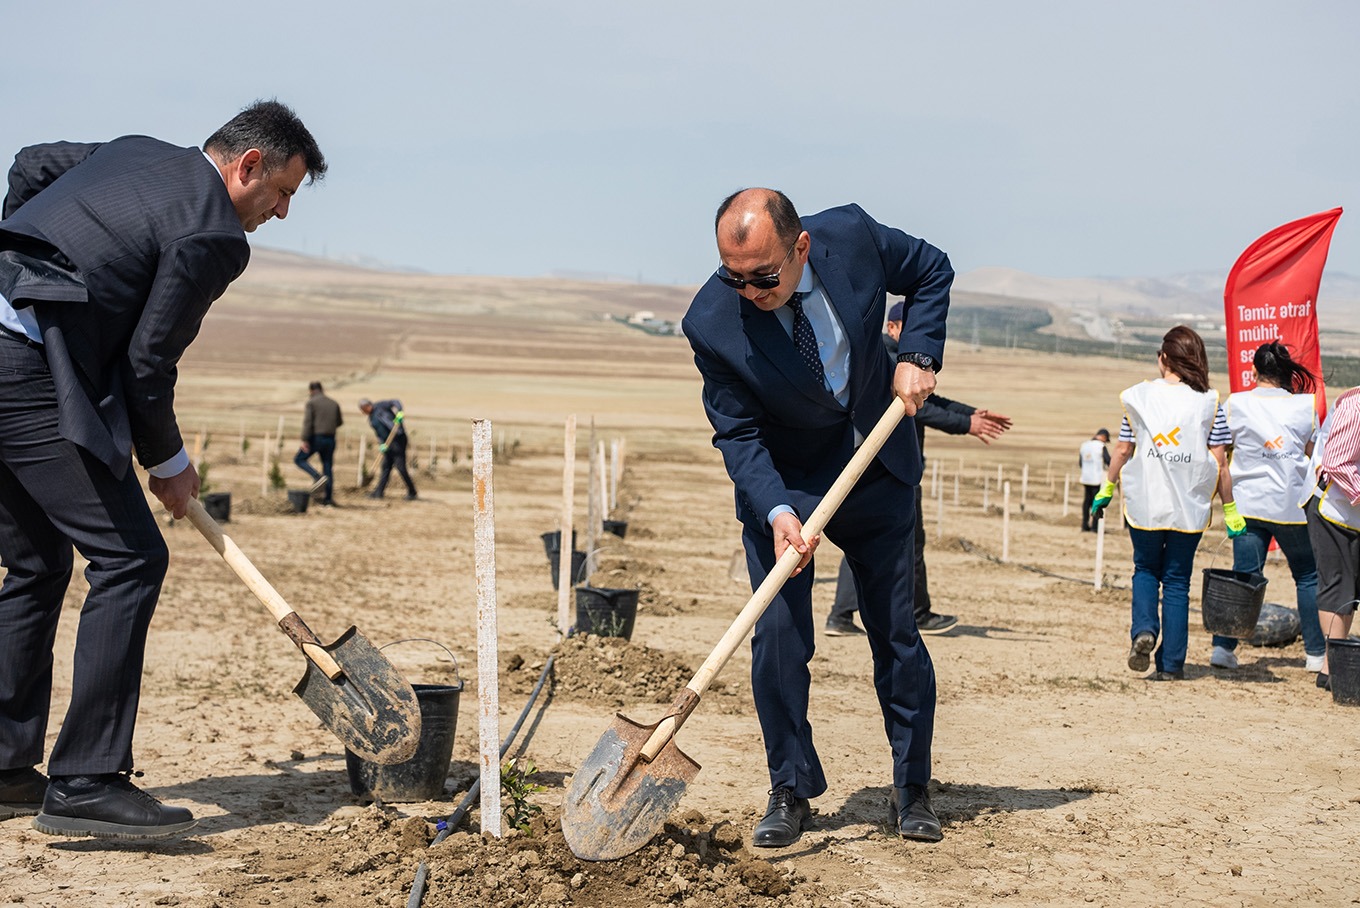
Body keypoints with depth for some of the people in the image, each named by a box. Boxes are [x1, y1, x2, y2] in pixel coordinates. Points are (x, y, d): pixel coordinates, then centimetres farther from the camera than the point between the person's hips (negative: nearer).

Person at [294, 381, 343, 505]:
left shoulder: (311, 403, -4)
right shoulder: (334, 404, 12)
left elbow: (307, 422, -14)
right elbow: (339, 422, 20)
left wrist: (304, 440, -17)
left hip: (315, 437, -5)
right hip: (330, 439, 5)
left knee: (299, 459, 8)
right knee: (328, 467, 9)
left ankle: (318, 477, -14)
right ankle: (328, 497, 5)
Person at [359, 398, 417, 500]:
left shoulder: (380, 406, -4)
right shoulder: (371, 419, 17)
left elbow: (395, 403, -11)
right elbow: (378, 433, 14)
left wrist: (400, 412, -30)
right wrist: (381, 444, -3)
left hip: (398, 439, -8)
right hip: (387, 443, 8)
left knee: (400, 467, -7)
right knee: (386, 467, 11)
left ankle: (412, 492, 2)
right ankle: (379, 492, 17)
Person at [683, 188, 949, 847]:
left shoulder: (851, 236, -21)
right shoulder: (712, 323, -25)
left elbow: (932, 272, 0)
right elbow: (738, 433, -17)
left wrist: (917, 355, -14)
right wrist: (777, 512, -32)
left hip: (877, 470, 2)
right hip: (781, 482, -2)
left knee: (896, 631, 6)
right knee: (778, 633, -10)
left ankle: (912, 791, 20)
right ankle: (790, 793, 7)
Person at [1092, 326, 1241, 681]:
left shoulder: (1139, 397, -1)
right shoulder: (1209, 402, -2)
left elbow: (1122, 450, 3)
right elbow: (1219, 464, -4)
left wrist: (1107, 489, 18)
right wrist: (1230, 510, 4)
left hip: (1144, 503, 0)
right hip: (1189, 508, 0)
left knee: (1146, 569, 19)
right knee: (1177, 581, 9)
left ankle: (1143, 629, -6)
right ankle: (1171, 664, 8)